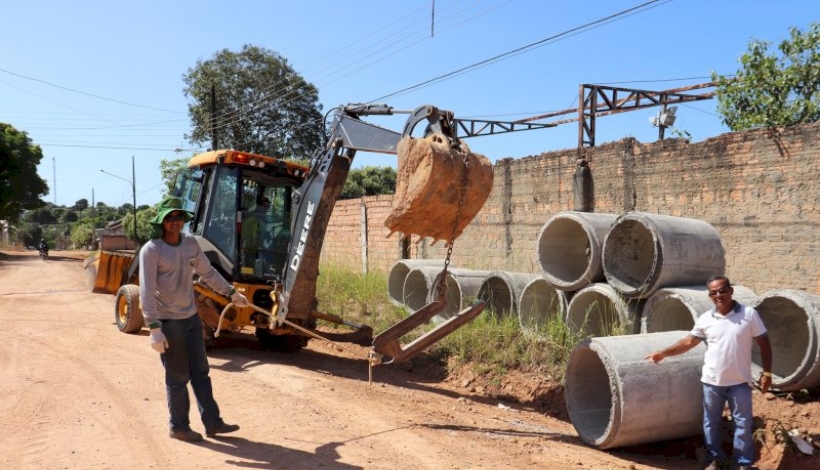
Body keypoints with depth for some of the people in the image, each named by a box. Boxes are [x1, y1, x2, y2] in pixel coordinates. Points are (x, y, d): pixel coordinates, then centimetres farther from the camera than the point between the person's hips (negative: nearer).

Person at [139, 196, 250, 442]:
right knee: (178, 377, 5)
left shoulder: (191, 243, 2)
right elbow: (147, 292, -20)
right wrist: (154, 328, -25)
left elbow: (208, 272, 15)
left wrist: (232, 293, 19)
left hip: (191, 318, 6)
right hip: (168, 322, -6)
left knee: (200, 372, 13)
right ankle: (178, 427, 23)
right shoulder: (151, 250, -17)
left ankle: (212, 422, 23)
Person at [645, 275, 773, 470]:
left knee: (743, 423, 9)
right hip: (712, 381, 2)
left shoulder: (749, 314, -7)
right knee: (711, 421, 12)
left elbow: (764, 343, -3)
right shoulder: (705, 319, -2)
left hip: (739, 381, -2)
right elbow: (689, 341, 2)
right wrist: (663, 353, -7)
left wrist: (766, 373, -6)